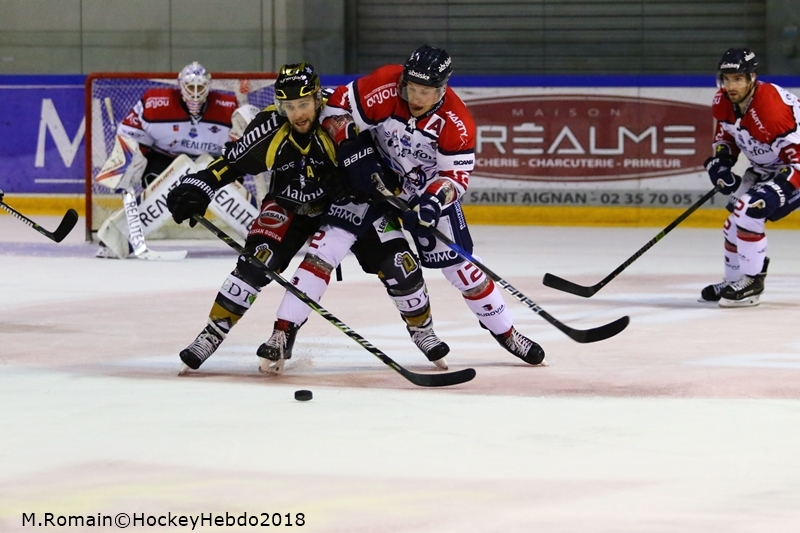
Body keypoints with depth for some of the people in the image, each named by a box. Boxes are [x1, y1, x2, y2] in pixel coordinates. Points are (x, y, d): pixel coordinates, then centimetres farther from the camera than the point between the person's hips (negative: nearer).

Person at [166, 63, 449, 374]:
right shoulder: (270, 129, -23)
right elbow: (231, 161, -12)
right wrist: (197, 187, -21)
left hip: (346, 203, -1)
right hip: (289, 205, 1)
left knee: (395, 262, -9)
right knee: (257, 262, -19)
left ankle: (422, 328, 17)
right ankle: (214, 332, -8)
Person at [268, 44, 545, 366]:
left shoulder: (456, 122, -24)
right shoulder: (383, 88, -28)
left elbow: (455, 176, -19)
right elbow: (338, 109, -17)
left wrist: (432, 203, -37)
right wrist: (354, 154, -26)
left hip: (427, 187, 1)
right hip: (373, 176, -1)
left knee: (459, 262, 1)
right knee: (329, 242, -16)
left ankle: (504, 331, 23)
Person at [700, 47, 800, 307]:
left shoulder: (773, 107, -34)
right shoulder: (723, 103, -8)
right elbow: (727, 132, 14)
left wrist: (777, 189, -39)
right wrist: (720, 158, -4)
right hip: (764, 169, 9)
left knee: (748, 210, -23)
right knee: (736, 219, 11)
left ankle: (751, 283, -11)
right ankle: (733, 281, 31)